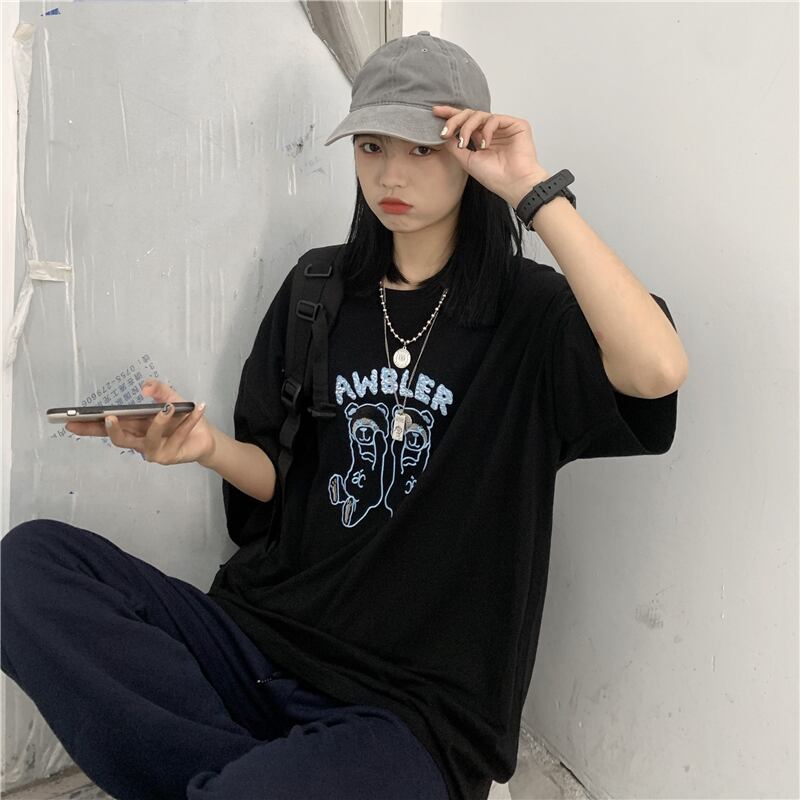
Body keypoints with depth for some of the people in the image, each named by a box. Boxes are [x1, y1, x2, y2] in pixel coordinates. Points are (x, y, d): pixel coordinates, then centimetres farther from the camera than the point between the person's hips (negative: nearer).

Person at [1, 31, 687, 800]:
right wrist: (209, 446, -12)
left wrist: (537, 192, -21)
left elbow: (659, 370, -27)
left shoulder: (529, 310, -5)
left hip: (417, 704, -4)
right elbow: (282, 480, 10)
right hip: (260, 637, 5)